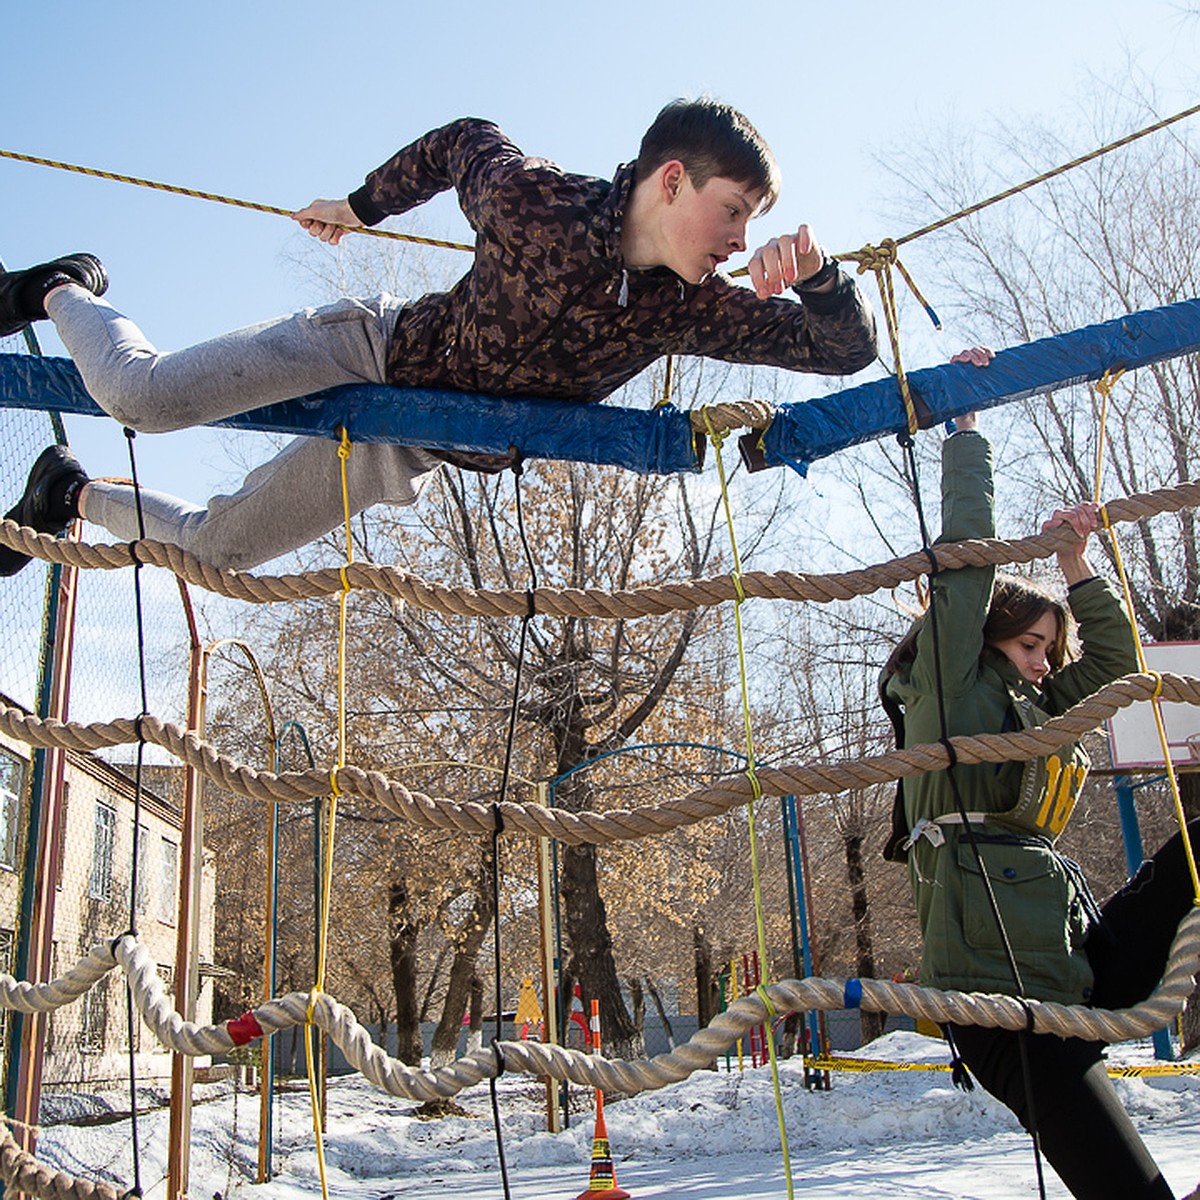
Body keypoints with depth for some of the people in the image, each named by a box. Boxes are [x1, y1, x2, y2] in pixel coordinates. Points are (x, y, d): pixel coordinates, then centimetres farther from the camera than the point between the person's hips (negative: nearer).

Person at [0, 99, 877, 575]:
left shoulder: (689, 309, -11)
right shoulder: (537, 201, -21)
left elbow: (847, 348, -11)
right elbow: (465, 141, 0)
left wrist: (818, 274, -32)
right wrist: (362, 205, 7)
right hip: (378, 350, -4)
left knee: (214, 546, 6)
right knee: (140, 393, -20)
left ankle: (75, 493, 33)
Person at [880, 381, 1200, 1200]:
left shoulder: (1036, 709, 25)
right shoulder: (949, 686, 3)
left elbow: (1115, 656, 33)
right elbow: (966, 548, 2)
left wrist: (1074, 561, 24)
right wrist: (966, 428, 11)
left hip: (1088, 961, 8)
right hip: (1005, 992, -8)